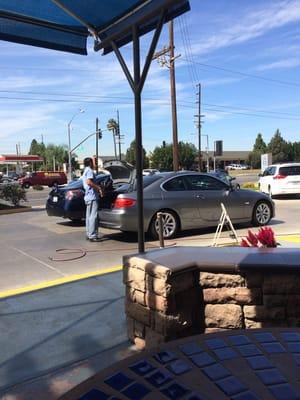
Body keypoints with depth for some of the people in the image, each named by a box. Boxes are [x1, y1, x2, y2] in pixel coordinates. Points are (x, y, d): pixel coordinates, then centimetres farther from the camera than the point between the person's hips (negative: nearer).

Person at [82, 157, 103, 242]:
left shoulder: (85, 171, 23)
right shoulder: (89, 171, -9)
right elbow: (89, 182, -24)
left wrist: (97, 188, 22)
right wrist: (99, 187, -19)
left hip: (88, 197, 11)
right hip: (92, 197, -11)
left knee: (89, 216, 12)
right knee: (93, 216, -11)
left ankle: (89, 234, 17)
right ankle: (92, 236, -11)